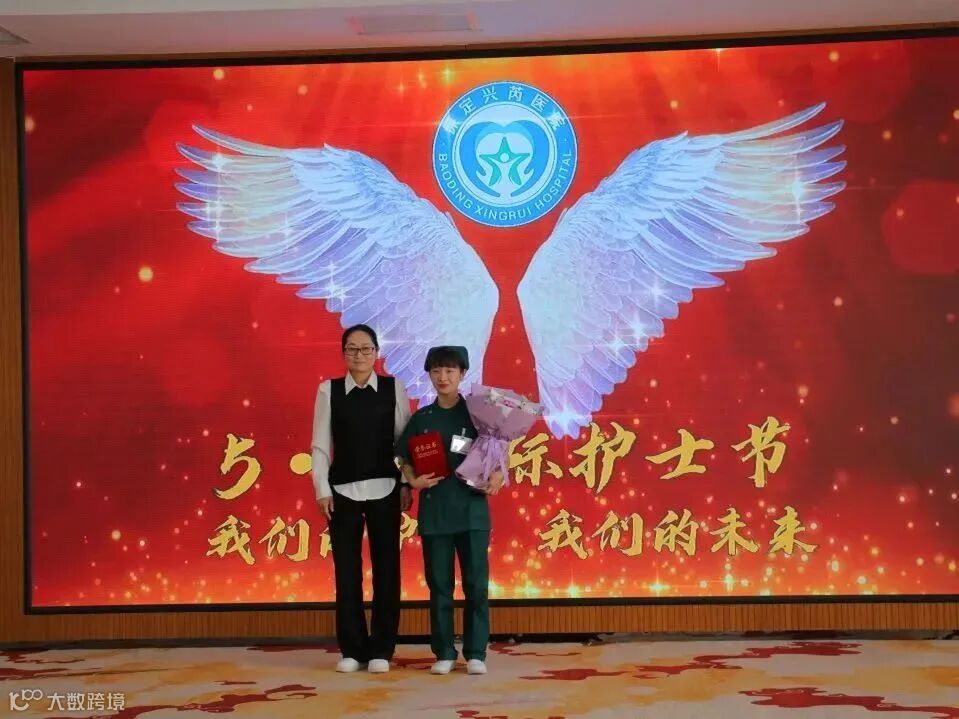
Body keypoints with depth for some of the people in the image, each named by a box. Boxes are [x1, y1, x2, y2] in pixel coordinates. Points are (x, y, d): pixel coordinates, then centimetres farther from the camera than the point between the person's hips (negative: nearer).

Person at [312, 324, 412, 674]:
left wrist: (407, 484, -2)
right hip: (343, 491, 0)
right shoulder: (329, 390, 3)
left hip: (385, 490, 0)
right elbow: (320, 445, 2)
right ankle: (352, 649, 14)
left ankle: (381, 649, 13)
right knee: (347, 571, 4)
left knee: (386, 569, 4)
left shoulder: (393, 388, 3)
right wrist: (322, 490, -3)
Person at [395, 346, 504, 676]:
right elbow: (405, 460, 10)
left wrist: (496, 477, -11)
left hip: (472, 509, -1)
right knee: (439, 586, 5)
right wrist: (413, 480, -9)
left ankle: (476, 653, 8)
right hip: (434, 512, 1)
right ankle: (444, 653, 13)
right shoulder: (421, 418, 7)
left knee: (476, 584, 0)